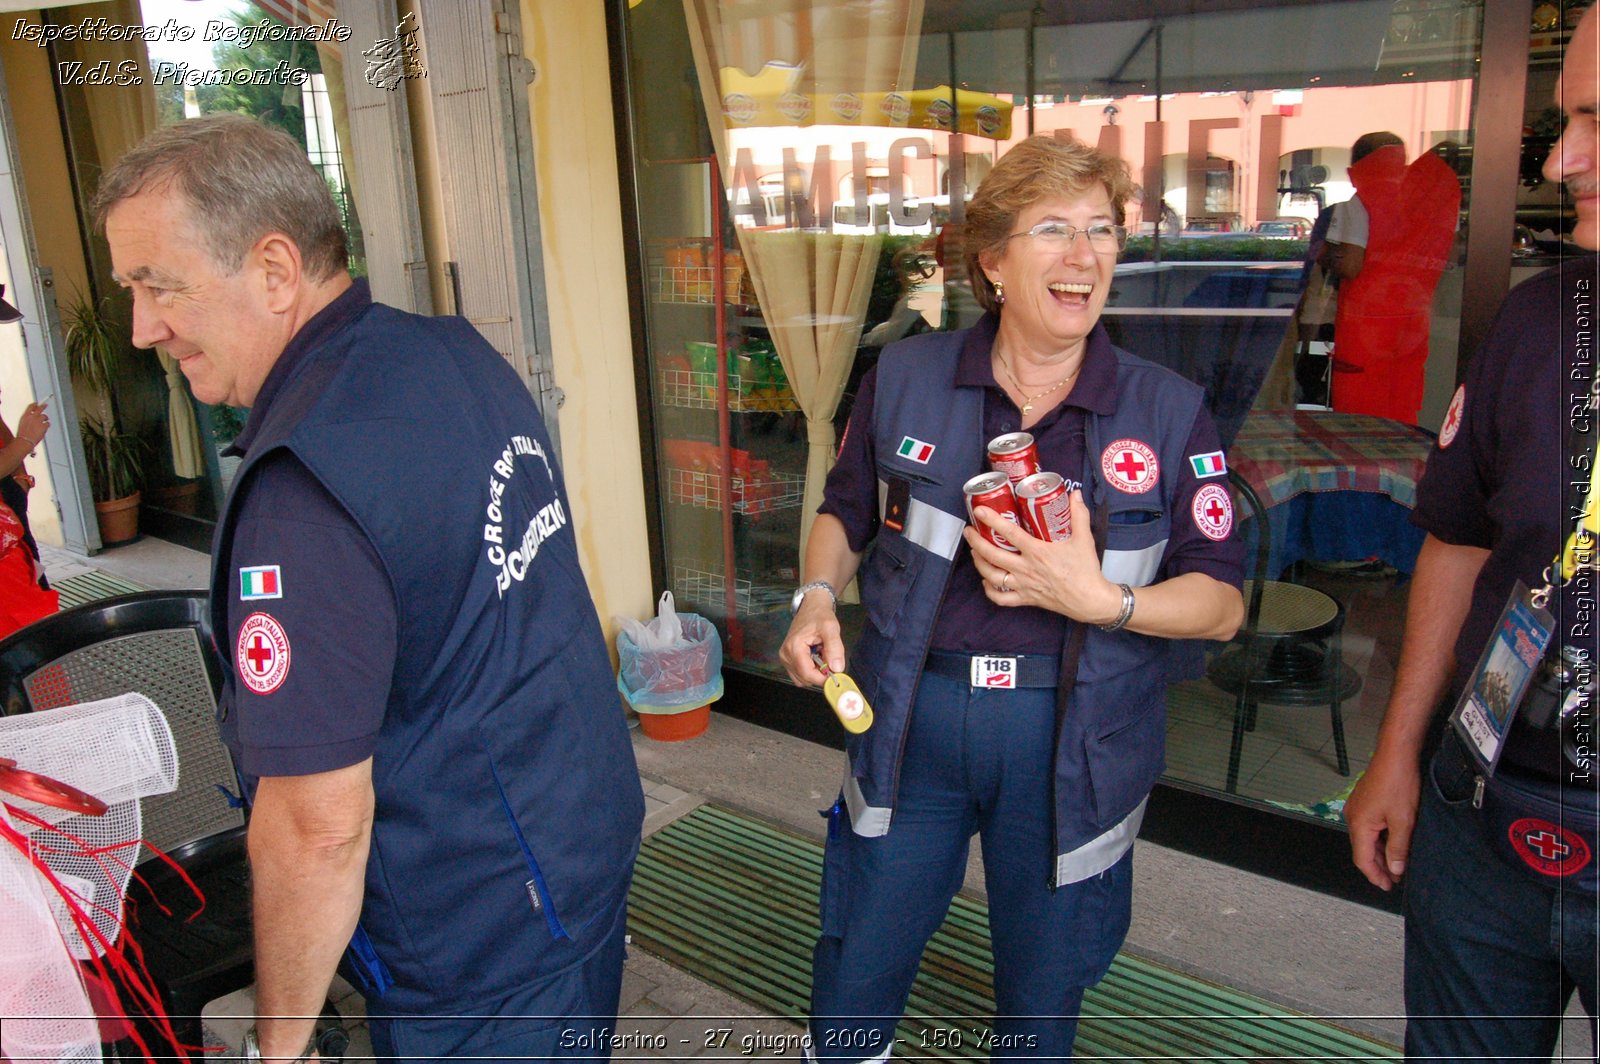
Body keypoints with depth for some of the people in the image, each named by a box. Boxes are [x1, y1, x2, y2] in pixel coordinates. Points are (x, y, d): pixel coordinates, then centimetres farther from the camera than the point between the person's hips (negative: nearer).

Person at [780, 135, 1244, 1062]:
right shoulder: (905, 379, -2)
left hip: (1071, 738, 0)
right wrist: (817, 597, -7)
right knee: (850, 990, 13)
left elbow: (1223, 602, -4)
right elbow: (847, 512, 12)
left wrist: (1097, 600, -21)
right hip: (911, 716, 1)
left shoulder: (1169, 412, -5)